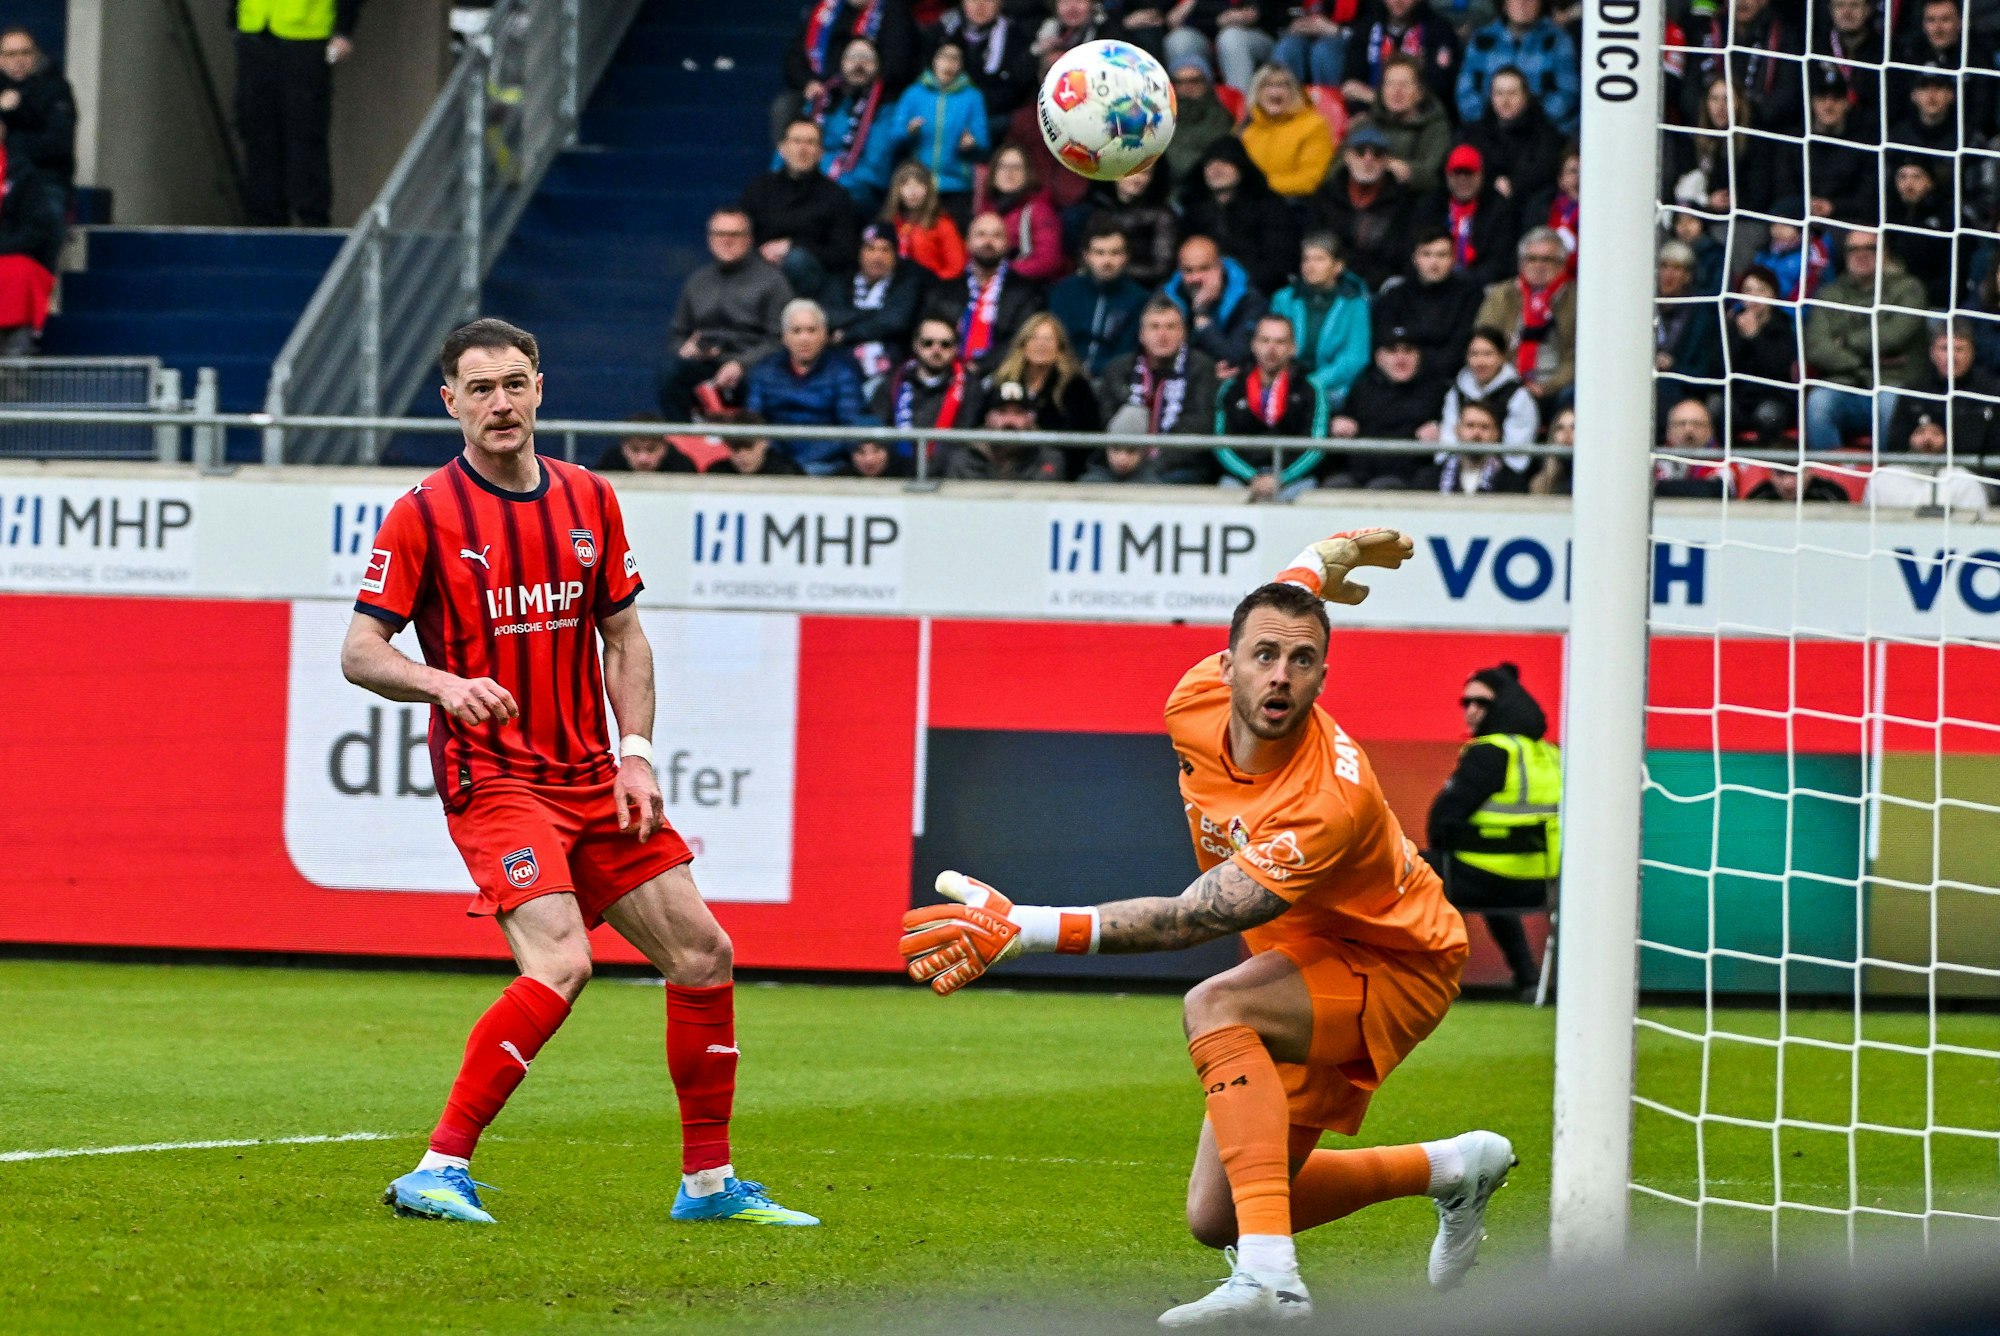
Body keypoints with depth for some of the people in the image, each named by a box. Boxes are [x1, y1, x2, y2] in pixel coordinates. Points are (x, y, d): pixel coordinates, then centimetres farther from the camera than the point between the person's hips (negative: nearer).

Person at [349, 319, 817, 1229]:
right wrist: (445, 684, -26)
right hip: (493, 777, -6)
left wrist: (634, 753, 3)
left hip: (592, 779, 6)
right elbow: (359, 651, -7)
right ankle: (439, 1170, -21)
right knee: (560, 962, -25)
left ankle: (709, 1181, 16)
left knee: (702, 953, 4)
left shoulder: (588, 499, 9)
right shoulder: (424, 513, -6)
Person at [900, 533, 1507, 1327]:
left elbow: (1190, 920, -42)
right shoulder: (1195, 704, -16)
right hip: (1307, 967, 8)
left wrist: (1026, 929, -50)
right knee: (1215, 1221, 8)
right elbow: (1275, 602, 8)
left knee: (1215, 1009, -36)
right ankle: (1453, 1169, 29)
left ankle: (1271, 1278, -42)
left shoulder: (1334, 799, -37)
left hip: (1397, 970, -8)